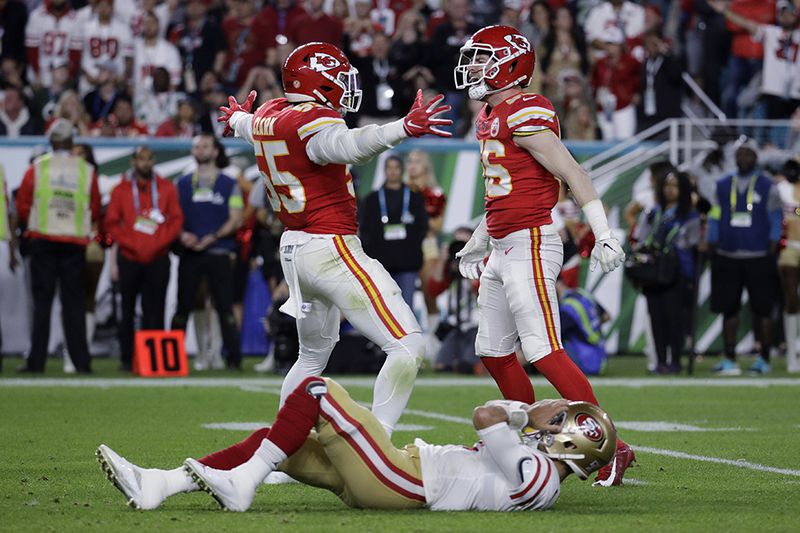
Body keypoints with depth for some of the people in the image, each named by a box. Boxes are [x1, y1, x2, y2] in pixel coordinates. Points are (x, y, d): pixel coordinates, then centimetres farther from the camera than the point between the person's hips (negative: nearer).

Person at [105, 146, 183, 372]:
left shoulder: (167, 188, 8)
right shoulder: (121, 190, 7)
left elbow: (176, 220, 4)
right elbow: (112, 223, 4)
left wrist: (157, 245, -7)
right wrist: (131, 245, -7)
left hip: (158, 259, 0)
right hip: (129, 259, 0)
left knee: (154, 311, -2)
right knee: (128, 311, 3)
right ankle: (127, 358, 7)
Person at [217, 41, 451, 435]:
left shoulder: (269, 115, 10)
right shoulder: (313, 121, -16)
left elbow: (249, 127, 36)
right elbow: (345, 145, -40)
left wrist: (239, 119, 61)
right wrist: (403, 129, -53)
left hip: (293, 249, 10)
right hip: (331, 247, -10)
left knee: (314, 355, 27)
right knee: (406, 345, -12)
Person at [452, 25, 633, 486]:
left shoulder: (526, 115, -14)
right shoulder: (491, 116, 16)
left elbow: (573, 174, -19)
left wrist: (604, 235, -24)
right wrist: (478, 242, 34)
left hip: (531, 245, -10)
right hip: (502, 251, 10)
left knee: (544, 352, -16)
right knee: (495, 352, 15)